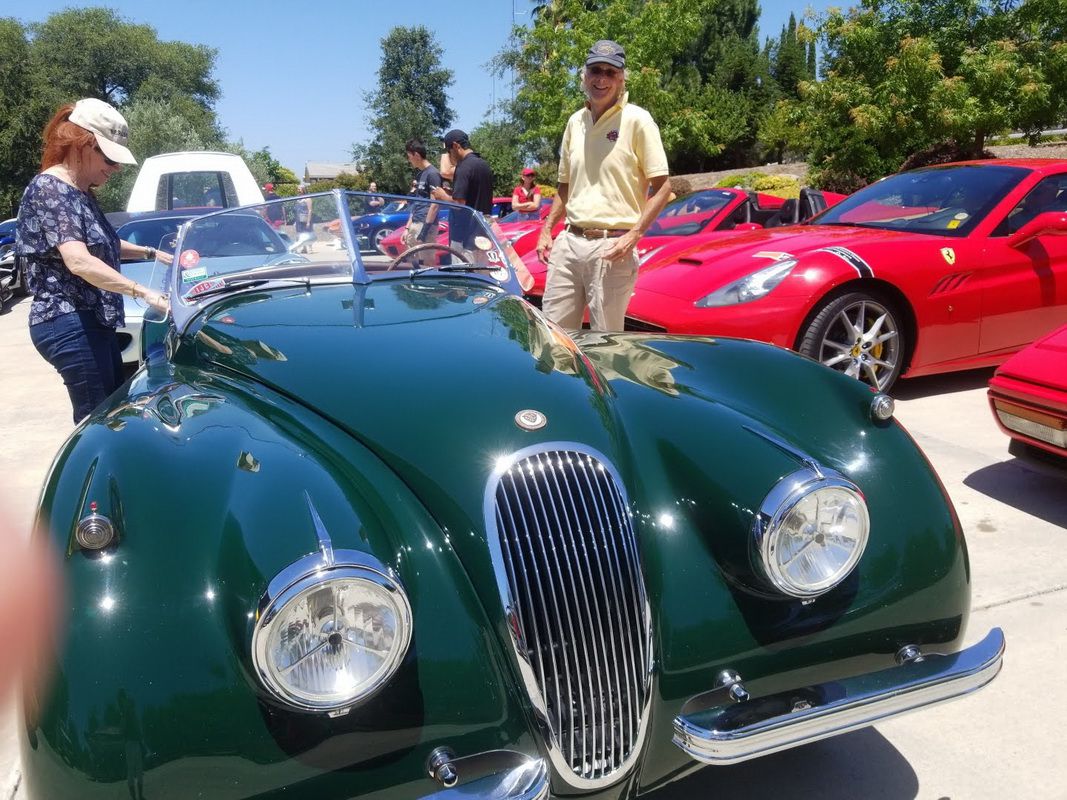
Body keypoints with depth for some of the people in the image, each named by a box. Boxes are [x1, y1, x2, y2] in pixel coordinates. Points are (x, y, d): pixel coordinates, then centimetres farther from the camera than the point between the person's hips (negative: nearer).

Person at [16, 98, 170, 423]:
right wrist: (143, 292, -32)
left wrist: (151, 253, 18)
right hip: (69, 324, -10)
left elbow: (101, 245, 31)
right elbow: (79, 261, -28)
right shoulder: (48, 190, -15)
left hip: (94, 321, 10)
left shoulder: (81, 193, 14)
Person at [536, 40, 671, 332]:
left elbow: (662, 187, -6)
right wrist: (546, 230, 13)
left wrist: (633, 236, -16)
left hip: (612, 247, -6)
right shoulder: (575, 122, 15)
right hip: (569, 240, 6)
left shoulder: (637, 119, -3)